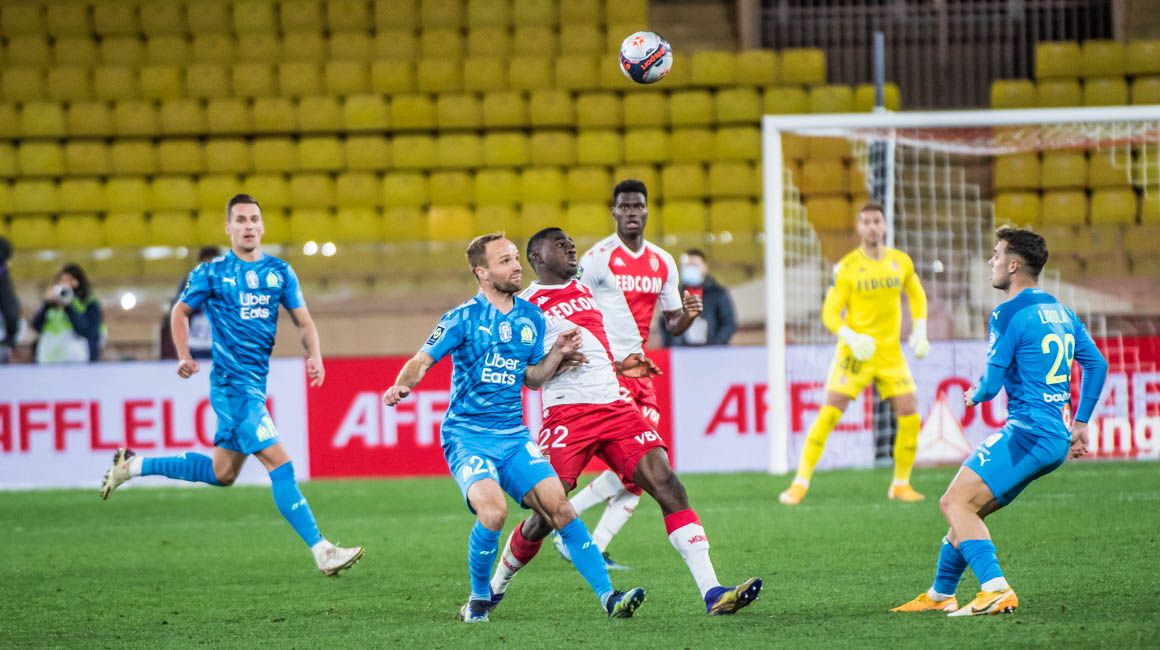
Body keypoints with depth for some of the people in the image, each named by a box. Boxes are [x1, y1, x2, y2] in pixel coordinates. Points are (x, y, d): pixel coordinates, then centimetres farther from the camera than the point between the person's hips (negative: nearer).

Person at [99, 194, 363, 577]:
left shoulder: (280, 272, 8)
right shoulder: (212, 273, -4)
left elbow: (303, 320, 11)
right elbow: (180, 311, 9)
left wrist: (314, 355, -8)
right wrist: (184, 356, -4)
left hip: (257, 384, 7)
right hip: (233, 384, -7)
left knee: (222, 474, 17)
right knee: (280, 464, -14)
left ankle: (134, 466, 31)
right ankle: (322, 552, -16)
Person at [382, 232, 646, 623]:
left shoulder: (531, 317, 11)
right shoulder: (464, 318, -5)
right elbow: (421, 361, -9)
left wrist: (558, 353, 4)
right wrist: (401, 386, -30)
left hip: (513, 436, 5)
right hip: (467, 437, -5)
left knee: (559, 508, -12)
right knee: (493, 510, -27)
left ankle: (608, 597, -10)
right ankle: (479, 599, -4)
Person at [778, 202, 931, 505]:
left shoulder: (901, 262, 5)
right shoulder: (847, 268, -6)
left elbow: (916, 294, 23)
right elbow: (830, 312, -6)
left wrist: (920, 331, 11)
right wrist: (850, 337, -23)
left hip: (890, 353, 3)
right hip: (854, 353, -3)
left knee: (910, 416, -5)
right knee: (828, 415, -12)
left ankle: (901, 485, 12)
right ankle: (800, 483, -6)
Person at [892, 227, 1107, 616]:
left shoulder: (1009, 314, -11)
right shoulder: (1060, 313, 17)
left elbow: (991, 383, -13)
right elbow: (1097, 364, 22)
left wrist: (975, 396, 10)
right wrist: (1080, 423, 25)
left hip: (1028, 433, -10)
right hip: (1056, 439, 10)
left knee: (954, 503, -13)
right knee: (967, 509, 17)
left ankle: (996, 590, -26)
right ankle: (940, 595, 24)